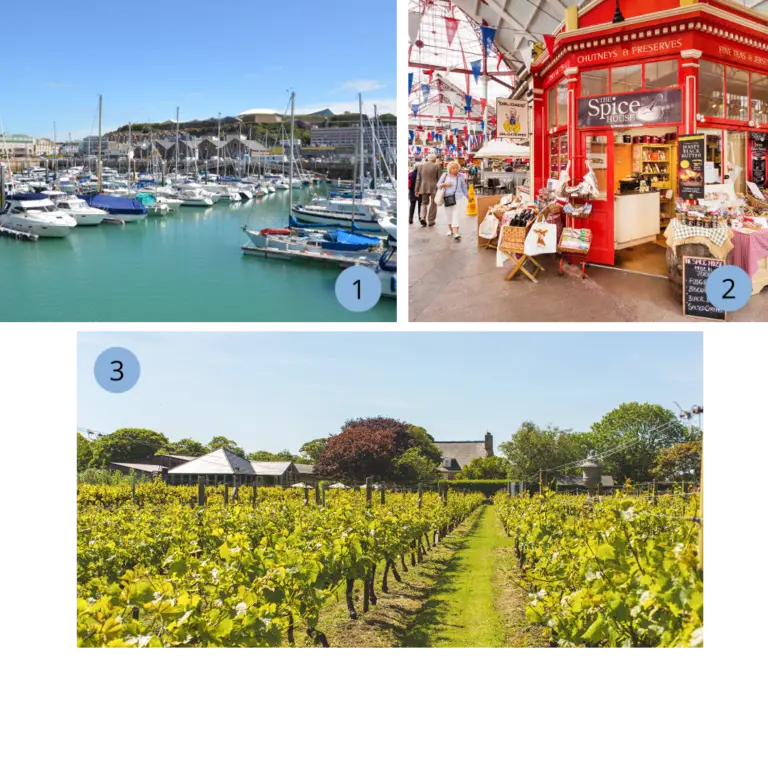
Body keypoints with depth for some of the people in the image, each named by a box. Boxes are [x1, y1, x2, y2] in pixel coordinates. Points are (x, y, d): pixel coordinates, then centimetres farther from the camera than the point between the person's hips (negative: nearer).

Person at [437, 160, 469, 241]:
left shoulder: (461, 176, 1)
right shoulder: (445, 175, 4)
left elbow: (464, 187, 11)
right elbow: (438, 185, 6)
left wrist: (467, 196, 15)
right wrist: (444, 184, -13)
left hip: (457, 197, -2)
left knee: (455, 214, -12)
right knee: (448, 214, 10)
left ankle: (456, 233, -21)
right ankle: (450, 229, 31)